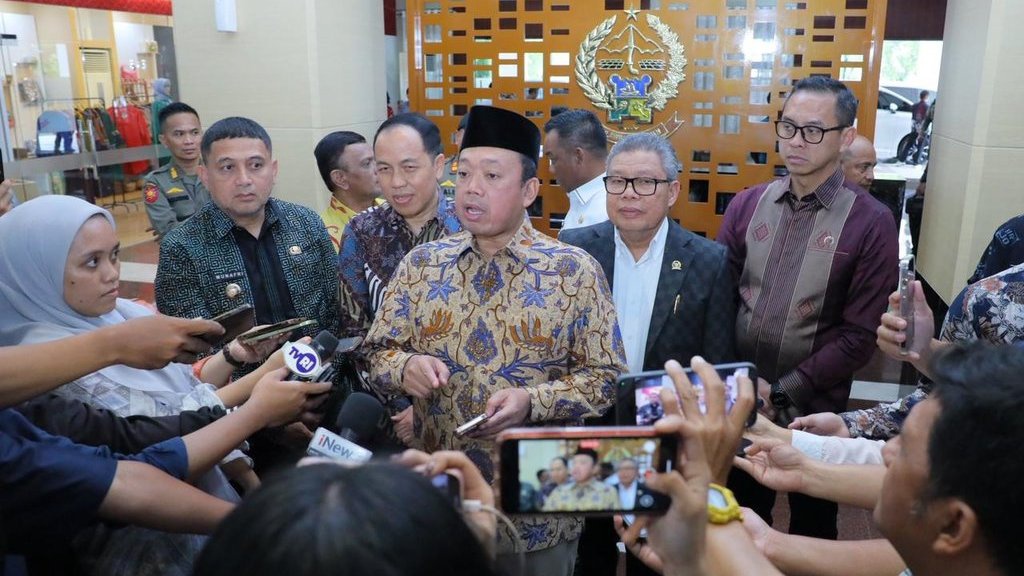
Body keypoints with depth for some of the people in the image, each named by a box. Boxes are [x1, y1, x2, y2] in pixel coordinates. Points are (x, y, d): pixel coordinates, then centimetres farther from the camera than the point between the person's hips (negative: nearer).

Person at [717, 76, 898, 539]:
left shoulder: (871, 222, -10)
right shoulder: (747, 205, 1)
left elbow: (860, 336, -12)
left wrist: (781, 391, -14)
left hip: (813, 411, -2)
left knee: (810, 532, 21)